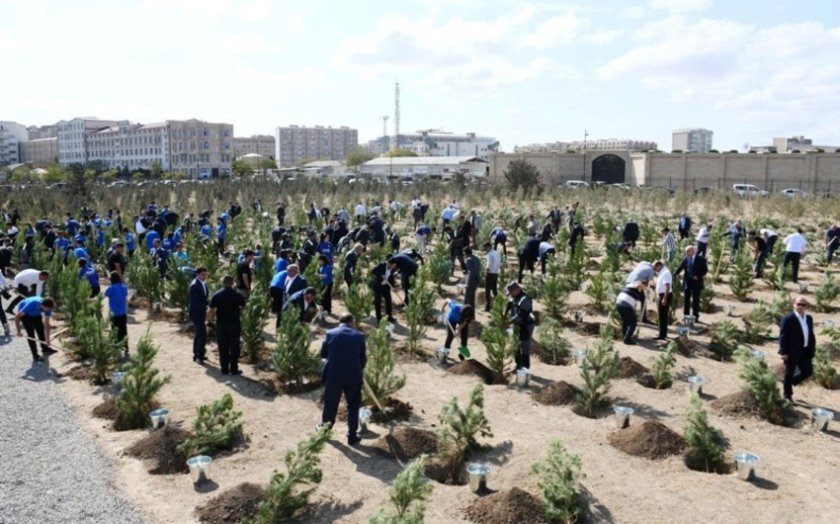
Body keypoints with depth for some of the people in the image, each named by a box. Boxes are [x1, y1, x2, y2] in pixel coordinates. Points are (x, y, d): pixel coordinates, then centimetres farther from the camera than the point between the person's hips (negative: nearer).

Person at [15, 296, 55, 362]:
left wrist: (47, 340, -20)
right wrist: (18, 332, -29)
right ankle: (35, 355, -6)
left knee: (41, 330, 7)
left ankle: (45, 348, 27)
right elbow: (17, 317, -33)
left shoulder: (47, 308, -28)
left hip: (36, 314, 5)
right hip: (24, 313, -5)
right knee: (30, 333, -12)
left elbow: (46, 325, -19)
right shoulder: (31, 305, -44)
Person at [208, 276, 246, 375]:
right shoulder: (237, 295, -5)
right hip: (234, 323, -1)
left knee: (223, 348, 10)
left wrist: (211, 317, 18)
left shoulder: (216, 295, -4)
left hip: (221, 324, 2)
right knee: (234, 347, 7)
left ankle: (224, 369, 13)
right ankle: (233, 369, 8)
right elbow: (243, 307, 10)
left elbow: (212, 310, -3)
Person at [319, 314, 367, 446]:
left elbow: (323, 354, 5)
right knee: (353, 405, 14)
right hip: (353, 375, 0)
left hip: (333, 375, 0)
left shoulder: (330, 333, -4)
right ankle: (352, 436, 16)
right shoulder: (359, 336, -3)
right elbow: (363, 358, 3)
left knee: (330, 403, 18)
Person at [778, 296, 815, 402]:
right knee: (789, 373, 6)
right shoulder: (788, 319, -12)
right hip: (792, 352, -6)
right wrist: (784, 352, -17)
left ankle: (790, 382, 31)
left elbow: (811, 335, 14)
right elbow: (783, 336, -14)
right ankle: (787, 395, 20)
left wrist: (812, 350, 10)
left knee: (808, 371, 9)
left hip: (805, 352, 6)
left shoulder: (809, 318, 10)